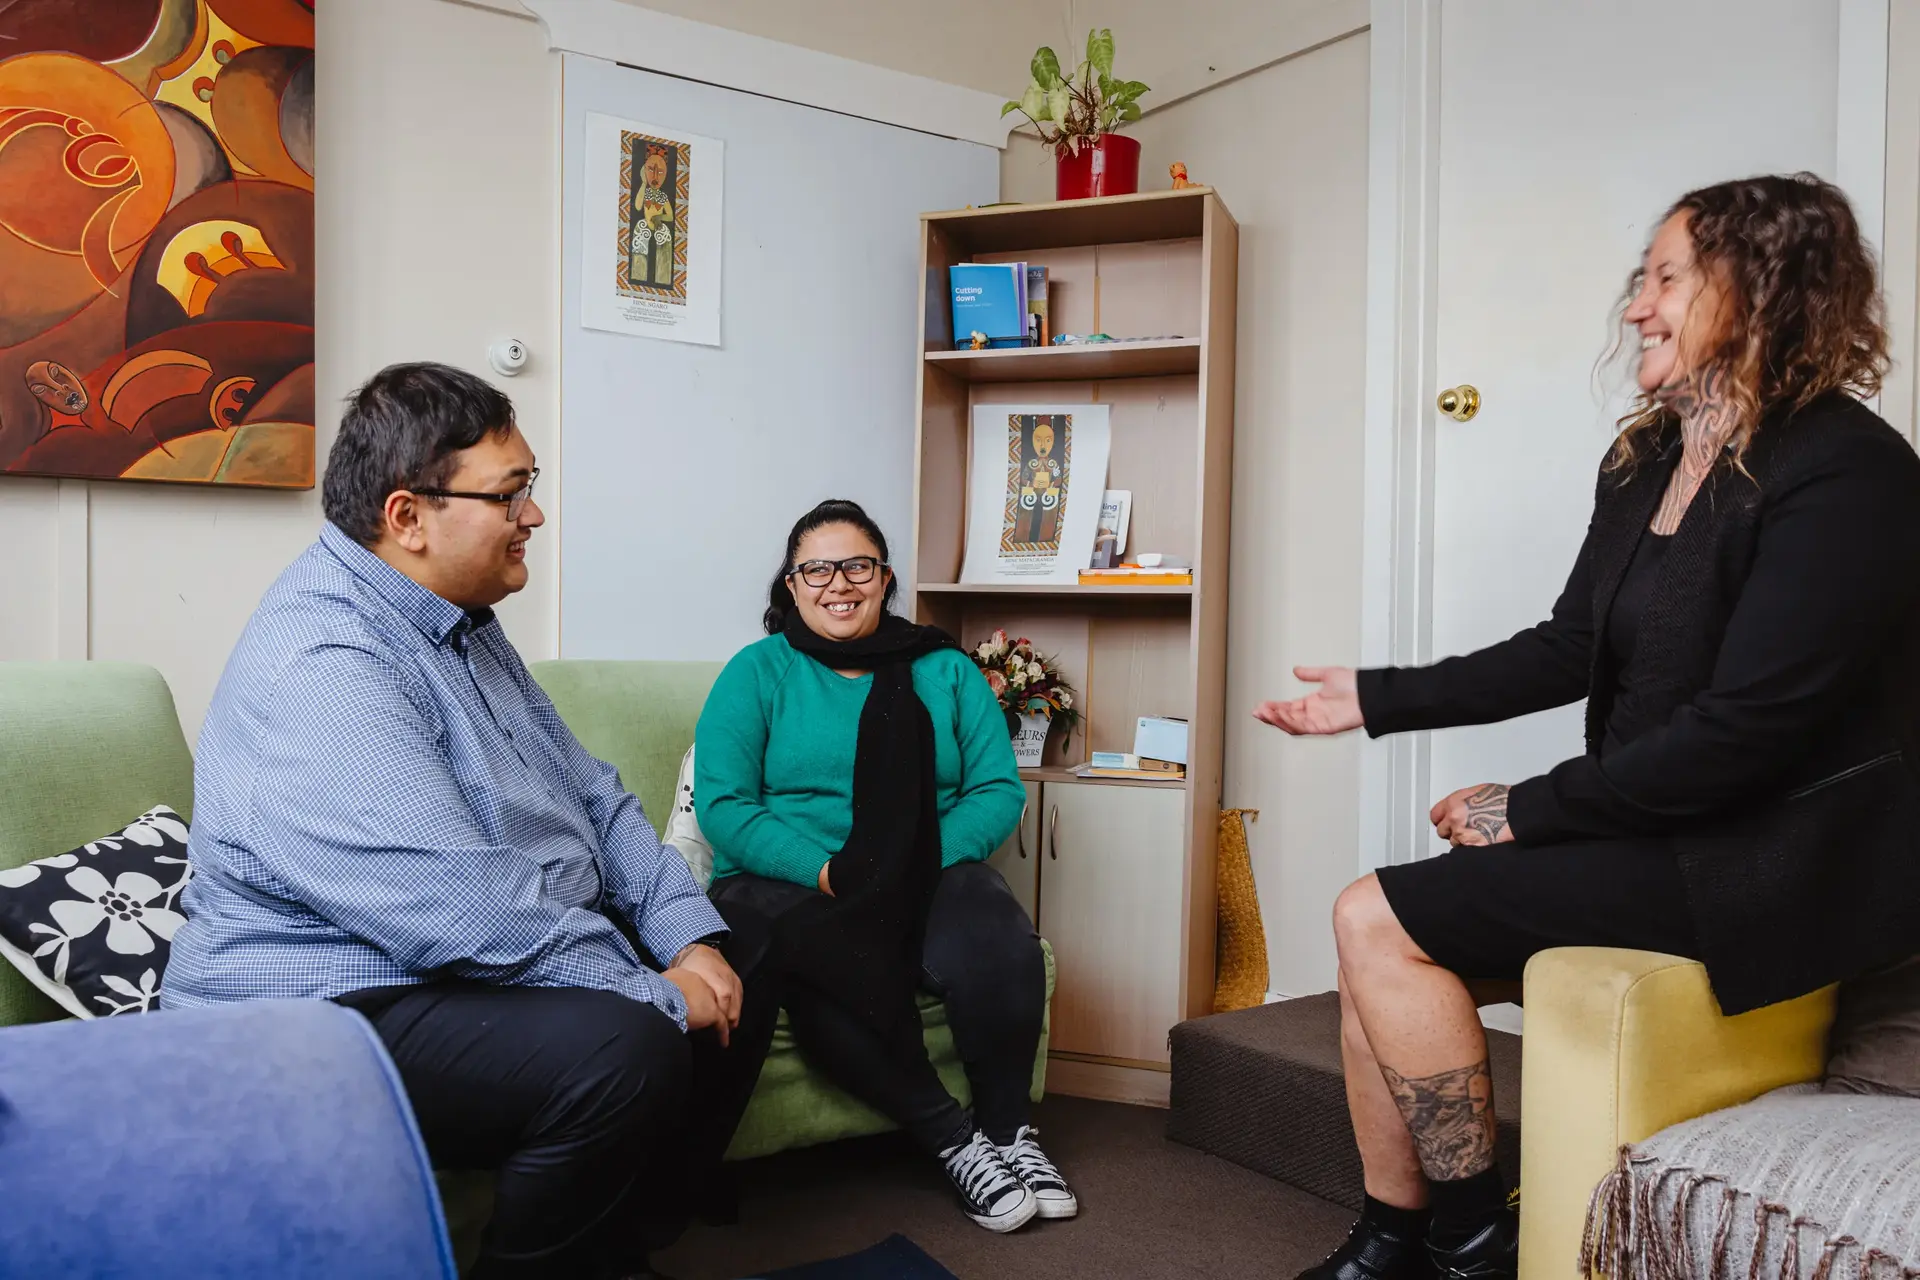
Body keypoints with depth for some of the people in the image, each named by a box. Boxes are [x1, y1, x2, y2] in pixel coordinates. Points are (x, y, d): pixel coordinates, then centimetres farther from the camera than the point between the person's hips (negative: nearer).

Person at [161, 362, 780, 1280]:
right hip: (344, 1008, -10)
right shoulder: (321, 668, -24)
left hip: (522, 952, 10)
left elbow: (592, 795, 10)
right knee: (623, 1049, -32)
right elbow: (462, 911, -31)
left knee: (743, 959, 10)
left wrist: (690, 935, -2)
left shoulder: (459, 623, 10)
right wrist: (654, 993, -21)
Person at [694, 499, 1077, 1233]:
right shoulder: (758, 671, 7)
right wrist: (827, 871, -18)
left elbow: (1000, 791, 5)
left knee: (998, 946, -31)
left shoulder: (944, 671, 13)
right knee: (830, 972, -35)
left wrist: (927, 857, -14)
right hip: (785, 883, -1)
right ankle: (955, 1141, -16)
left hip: (929, 876, 2)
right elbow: (722, 806, -5)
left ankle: (1009, 1127, -7)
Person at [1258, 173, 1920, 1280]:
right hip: (1668, 826, 9)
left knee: (1378, 921, -16)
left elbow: (1743, 730, -23)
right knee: (1377, 940, -3)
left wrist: (1530, 808, -16)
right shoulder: (1646, 463, 11)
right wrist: (1377, 698, 11)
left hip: (1783, 858, -8)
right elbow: (1570, 651, 14)